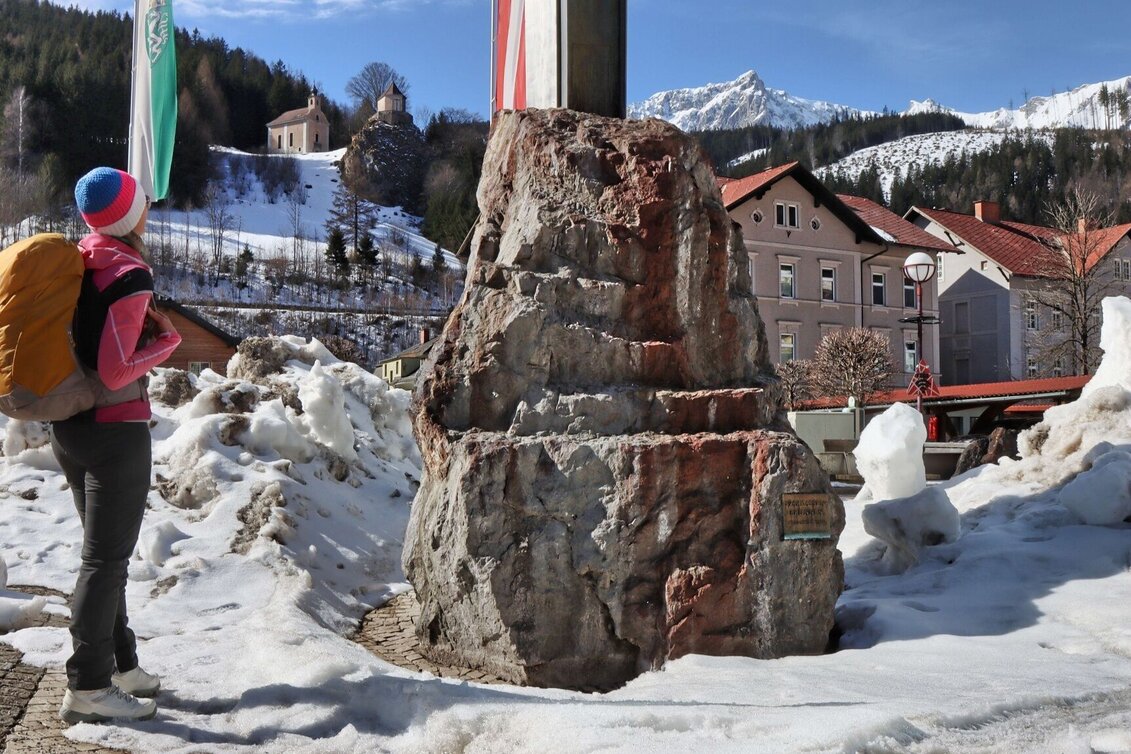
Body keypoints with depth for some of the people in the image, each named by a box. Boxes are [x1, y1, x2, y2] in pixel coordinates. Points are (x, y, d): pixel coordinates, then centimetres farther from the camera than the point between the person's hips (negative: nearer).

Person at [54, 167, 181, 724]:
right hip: (115, 430, -8)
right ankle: (87, 689, 5)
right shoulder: (130, 278, -18)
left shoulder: (74, 262, 5)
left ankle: (120, 666, 27)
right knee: (106, 558, -1)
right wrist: (167, 338, -8)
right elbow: (115, 373, -21)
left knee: (105, 552, 17)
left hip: (67, 424, 8)